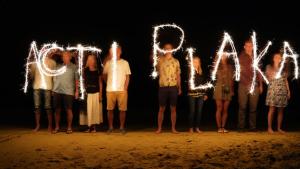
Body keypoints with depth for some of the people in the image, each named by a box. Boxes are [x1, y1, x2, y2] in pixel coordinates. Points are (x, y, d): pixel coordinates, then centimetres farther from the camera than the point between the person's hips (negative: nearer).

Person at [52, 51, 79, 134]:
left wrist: (77, 91, -3)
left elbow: (76, 80, 3)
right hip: (57, 91, 3)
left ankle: (69, 127, 10)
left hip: (68, 92, -2)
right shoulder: (58, 66, 12)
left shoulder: (74, 67, 6)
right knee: (57, 110, 6)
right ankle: (57, 127, 15)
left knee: (69, 110, 0)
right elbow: (54, 78, 13)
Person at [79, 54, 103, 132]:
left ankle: (94, 127, 9)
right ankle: (89, 127, 7)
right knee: (88, 110, 0)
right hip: (87, 93, 0)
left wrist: (100, 94, 1)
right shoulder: (85, 70, 2)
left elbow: (100, 83, 5)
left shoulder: (98, 71, 3)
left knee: (95, 109, 2)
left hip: (96, 93, 0)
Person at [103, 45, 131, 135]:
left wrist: (125, 88, -5)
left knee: (122, 109, 0)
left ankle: (122, 127, 10)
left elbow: (127, 77, 2)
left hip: (122, 90, -1)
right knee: (110, 109, 2)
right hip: (110, 90, 1)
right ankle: (110, 127, 11)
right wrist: (108, 83, 13)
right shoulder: (108, 63, 7)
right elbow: (104, 75, 17)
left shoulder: (125, 63, 4)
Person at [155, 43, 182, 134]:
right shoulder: (160, 60, 5)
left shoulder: (176, 61, 10)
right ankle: (159, 128, 8)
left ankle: (173, 128, 10)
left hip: (173, 87, 1)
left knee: (173, 108, 4)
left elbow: (178, 75, 11)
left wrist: (179, 88, 6)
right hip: (163, 87, -1)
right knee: (161, 109, 2)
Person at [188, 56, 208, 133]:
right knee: (192, 111, -3)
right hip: (192, 94, -4)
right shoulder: (190, 71, -1)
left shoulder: (201, 72, 11)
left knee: (199, 111, 4)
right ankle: (191, 128, 7)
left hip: (200, 94, 4)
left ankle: (197, 127, 12)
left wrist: (205, 94, 10)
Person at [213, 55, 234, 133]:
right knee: (219, 109, -3)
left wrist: (232, 90, 10)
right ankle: (219, 127, 1)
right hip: (219, 89, -3)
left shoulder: (230, 67, 12)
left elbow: (231, 79, 15)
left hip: (228, 90, 3)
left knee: (225, 110, 4)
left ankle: (223, 127, 11)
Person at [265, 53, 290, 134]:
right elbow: (271, 77, -10)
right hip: (273, 91, -4)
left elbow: (286, 80, 15)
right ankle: (269, 127, 0)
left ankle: (279, 128, 11)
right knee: (272, 110, -6)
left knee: (281, 110, 4)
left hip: (282, 91, 4)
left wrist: (288, 90, 8)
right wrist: (276, 65, -9)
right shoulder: (269, 67, 4)